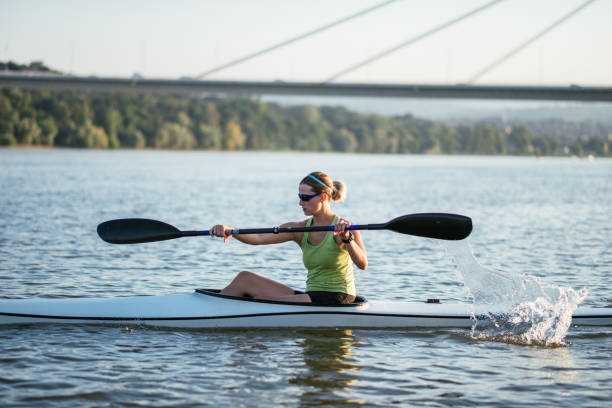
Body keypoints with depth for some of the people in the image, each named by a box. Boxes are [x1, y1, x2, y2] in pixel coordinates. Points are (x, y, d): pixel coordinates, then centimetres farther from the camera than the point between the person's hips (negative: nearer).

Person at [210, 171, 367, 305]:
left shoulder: (344, 227, -10)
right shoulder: (300, 230, 7)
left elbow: (363, 264, -25)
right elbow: (259, 238, -6)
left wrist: (347, 239, -42)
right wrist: (230, 230, -23)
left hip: (336, 300, -7)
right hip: (312, 296, 7)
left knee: (262, 300, -18)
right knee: (245, 278, -2)